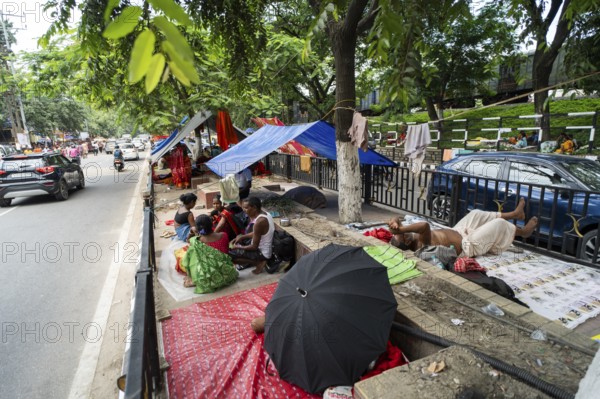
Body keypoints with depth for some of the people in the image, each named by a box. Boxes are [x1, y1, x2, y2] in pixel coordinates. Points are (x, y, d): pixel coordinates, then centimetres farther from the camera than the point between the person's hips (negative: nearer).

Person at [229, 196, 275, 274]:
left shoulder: (259, 222, -30)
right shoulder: (265, 214, -1)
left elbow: (254, 247, -22)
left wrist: (238, 247, -8)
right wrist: (242, 236, 6)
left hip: (262, 253, -9)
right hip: (267, 248, 10)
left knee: (228, 255, -9)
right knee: (239, 239, 24)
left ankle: (258, 262, -4)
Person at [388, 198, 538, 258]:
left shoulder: (414, 239, -17)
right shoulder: (422, 244, -42)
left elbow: (397, 220, -16)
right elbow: (425, 225, -61)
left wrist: (394, 223, -37)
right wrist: (401, 229, -56)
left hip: (456, 232, 9)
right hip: (467, 244, -8)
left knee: (475, 213, 19)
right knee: (499, 224, 3)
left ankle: (515, 214, 42)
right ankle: (523, 231, 37)